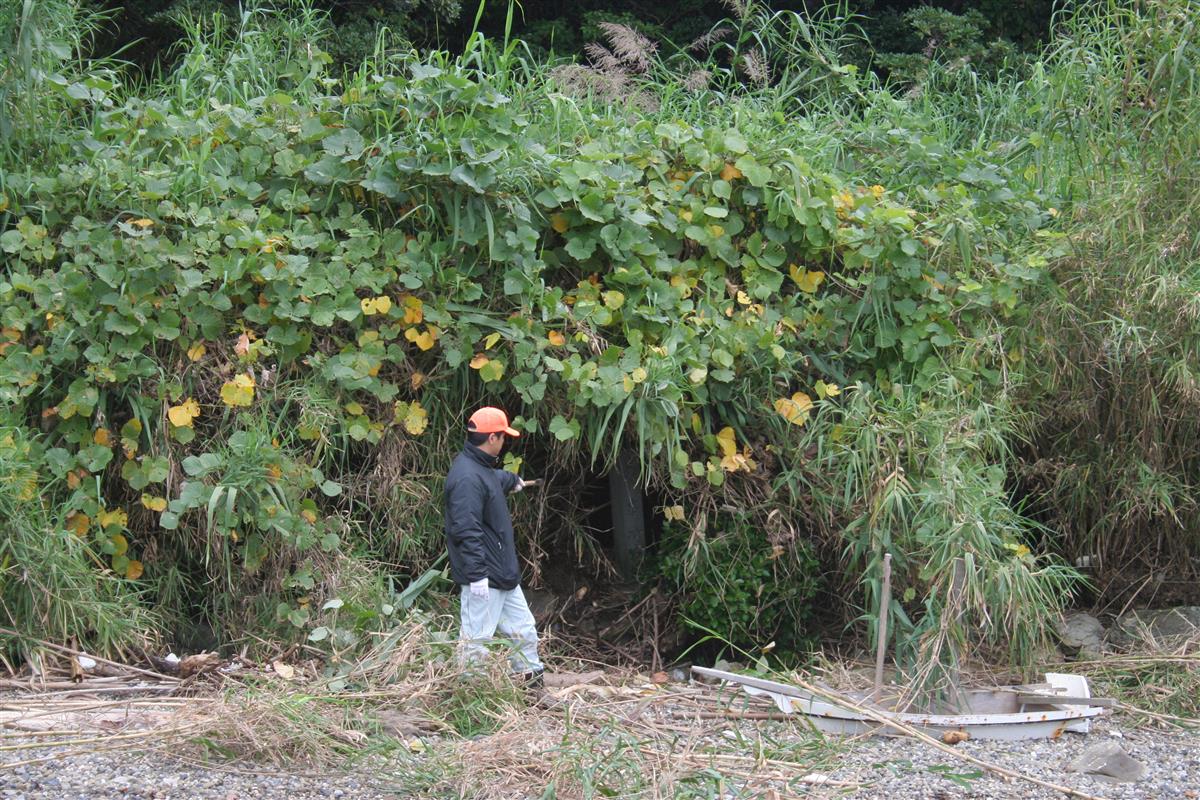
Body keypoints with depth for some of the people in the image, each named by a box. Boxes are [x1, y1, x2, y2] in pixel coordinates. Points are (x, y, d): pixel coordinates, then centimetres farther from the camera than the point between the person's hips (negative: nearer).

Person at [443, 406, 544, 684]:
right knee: (476, 641, -6)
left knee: (524, 632, 16)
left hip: (504, 576, 11)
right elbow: (466, 530, -26)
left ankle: (533, 680, 25)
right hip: (483, 581, -11)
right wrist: (477, 574, -29)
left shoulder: (483, 469, 14)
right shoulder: (467, 478, -21)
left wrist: (514, 481, 62)